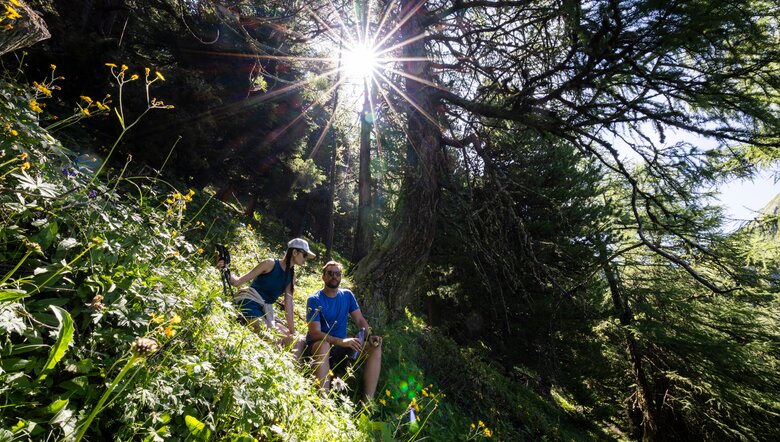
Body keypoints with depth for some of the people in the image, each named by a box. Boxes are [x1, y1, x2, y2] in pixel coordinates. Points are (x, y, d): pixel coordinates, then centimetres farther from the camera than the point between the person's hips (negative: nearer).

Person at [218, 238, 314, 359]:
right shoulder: (270, 264, -7)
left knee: (299, 342, -1)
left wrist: (292, 331, 1)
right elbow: (238, 282, -5)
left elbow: (288, 303, 6)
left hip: (266, 311, 7)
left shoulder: (291, 275, 10)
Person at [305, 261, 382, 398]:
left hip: (342, 346, 5)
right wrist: (341, 341, -37)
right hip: (318, 346, -4)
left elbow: (360, 320, 1)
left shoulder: (347, 295, 3)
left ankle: (368, 400, -19)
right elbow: (315, 333, -21)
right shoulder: (314, 300, -11)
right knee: (324, 345, -39)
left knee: (375, 347, -18)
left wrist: (370, 337, -22)